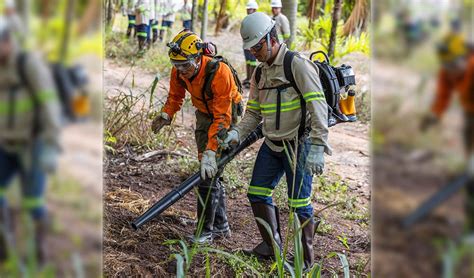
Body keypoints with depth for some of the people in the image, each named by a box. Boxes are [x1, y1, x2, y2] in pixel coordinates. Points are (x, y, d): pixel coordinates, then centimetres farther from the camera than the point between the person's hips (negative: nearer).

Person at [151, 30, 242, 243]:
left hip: (227, 116, -7)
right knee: (209, 171, 11)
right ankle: (221, 225, 24)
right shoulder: (179, 71, -16)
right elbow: (175, 96, 2)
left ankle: (206, 231, -4)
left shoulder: (219, 72, -35)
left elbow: (222, 118, -34)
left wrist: (210, 151, -39)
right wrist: (166, 115, -19)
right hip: (204, 115, 7)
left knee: (209, 173, -13)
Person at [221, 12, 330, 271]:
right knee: (257, 193, 11)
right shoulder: (260, 72, 11)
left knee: (300, 203, -3)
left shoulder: (298, 65, -14)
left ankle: (305, 259, 11)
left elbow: (318, 106, -19)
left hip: (298, 147, -8)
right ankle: (271, 244, 28)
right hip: (272, 145, 8)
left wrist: (317, 147, -25)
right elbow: (253, 112, 15)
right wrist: (237, 132, -3)